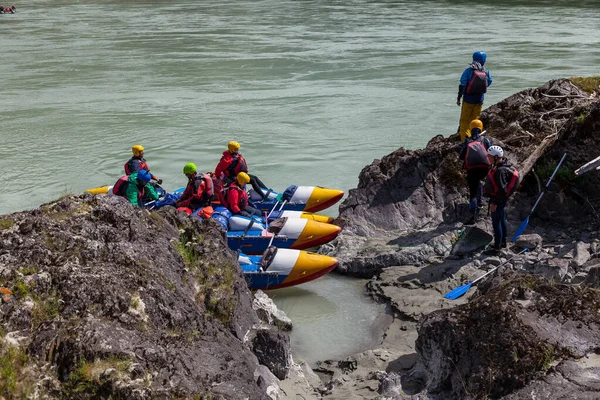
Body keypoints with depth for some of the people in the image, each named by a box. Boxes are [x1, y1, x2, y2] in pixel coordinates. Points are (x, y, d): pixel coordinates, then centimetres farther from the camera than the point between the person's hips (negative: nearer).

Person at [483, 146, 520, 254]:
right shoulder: (498, 166, 4)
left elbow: (502, 189, -28)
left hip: (497, 199, -10)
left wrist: (495, 203, -23)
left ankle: (497, 248, 8)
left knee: (496, 223, -1)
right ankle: (503, 241, 38)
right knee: (501, 220, 22)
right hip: (497, 198, 10)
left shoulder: (501, 170, -28)